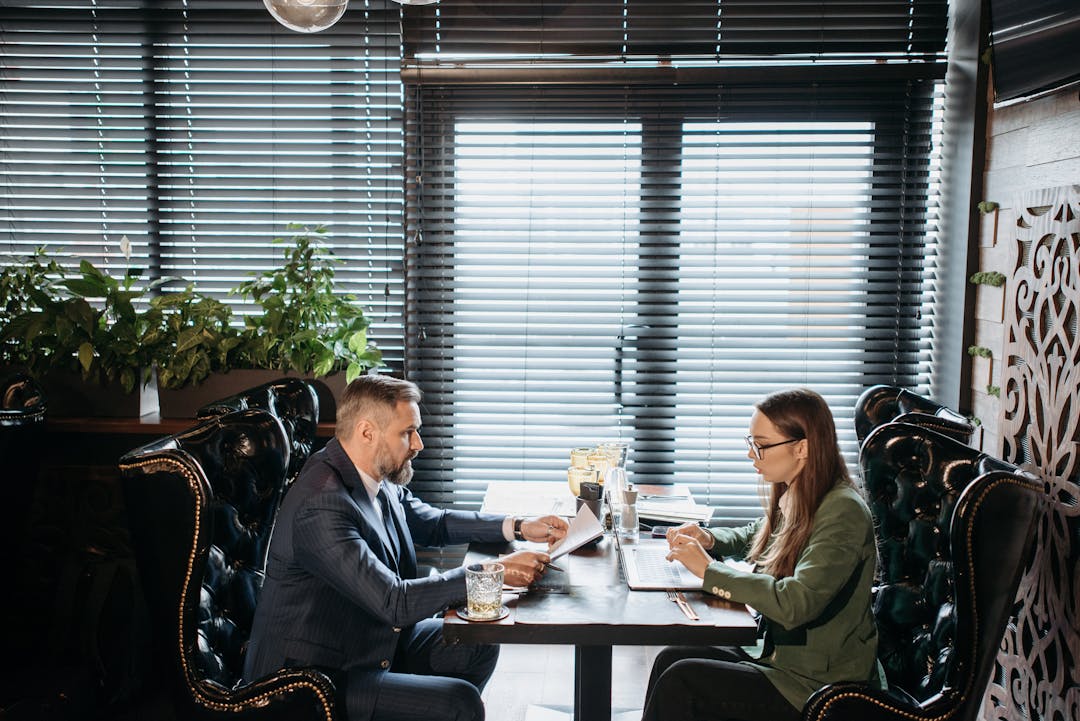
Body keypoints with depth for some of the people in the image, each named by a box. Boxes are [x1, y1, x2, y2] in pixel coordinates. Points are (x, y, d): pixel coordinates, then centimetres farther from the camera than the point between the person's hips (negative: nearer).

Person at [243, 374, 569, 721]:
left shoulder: (378, 480, -1)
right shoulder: (320, 506, -28)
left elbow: (433, 523, 16)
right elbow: (395, 602, -30)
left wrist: (518, 527, 4)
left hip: (373, 639, 9)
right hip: (314, 677, -9)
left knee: (478, 644, 9)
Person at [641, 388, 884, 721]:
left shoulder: (843, 512, -22)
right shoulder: (792, 499, 4)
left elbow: (794, 603, -31)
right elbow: (754, 535, 26)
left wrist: (708, 569, -22)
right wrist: (708, 539, 4)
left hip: (819, 686, -8)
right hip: (779, 656, 8)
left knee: (680, 681, -15)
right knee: (670, 659, -6)